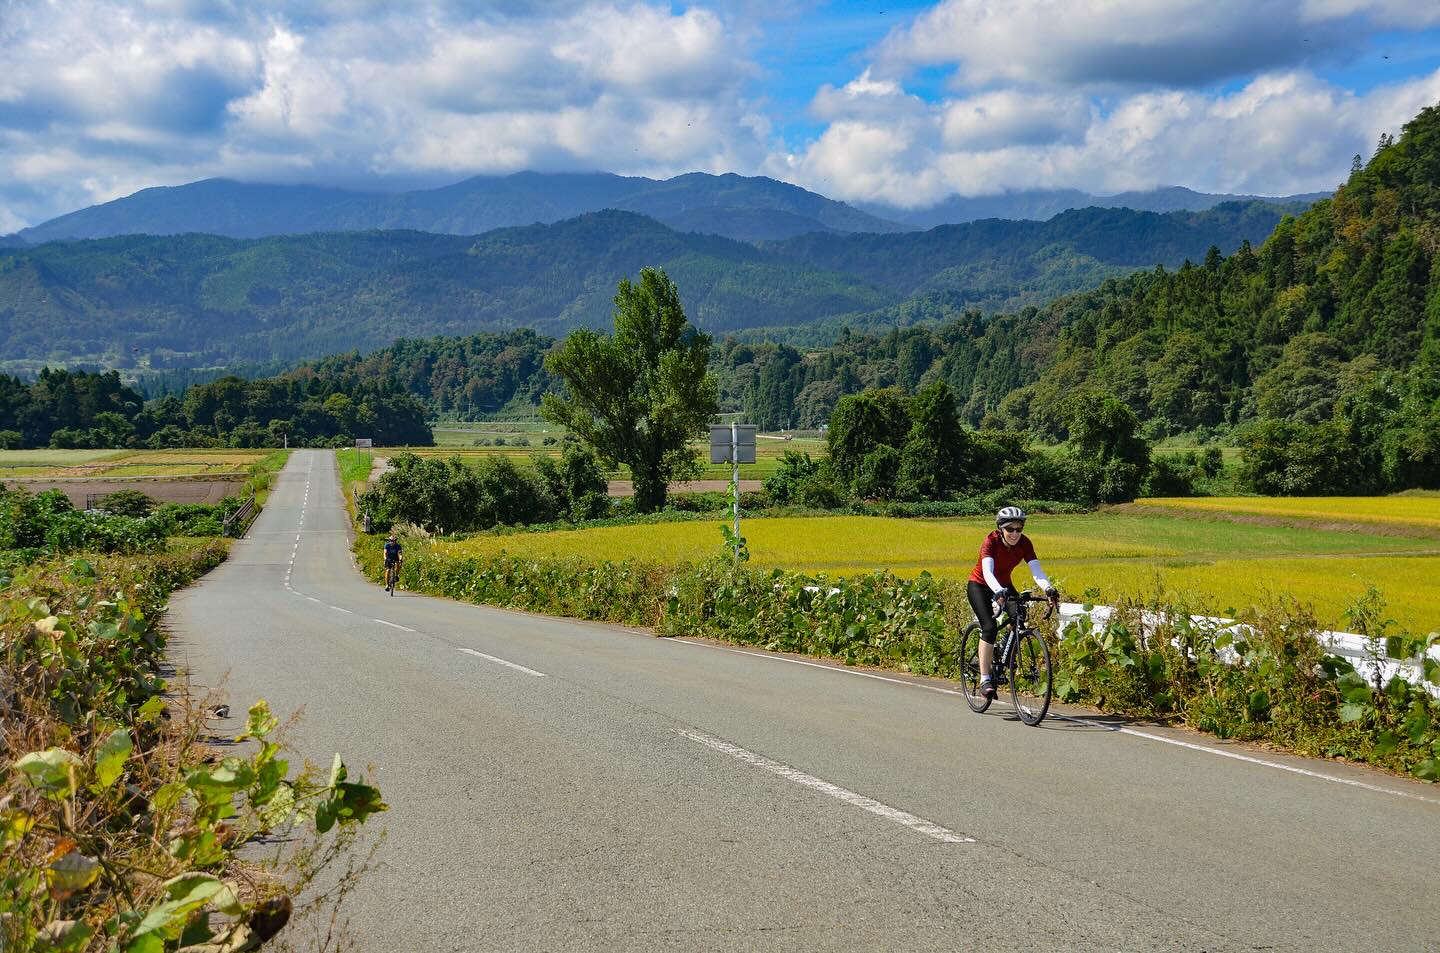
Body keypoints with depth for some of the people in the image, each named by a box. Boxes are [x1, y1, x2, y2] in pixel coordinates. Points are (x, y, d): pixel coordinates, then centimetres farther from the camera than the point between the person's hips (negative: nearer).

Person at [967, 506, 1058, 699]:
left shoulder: (1024, 543, -17)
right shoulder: (991, 542, -28)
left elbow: (1037, 571, -27)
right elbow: (987, 571, -43)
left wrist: (1048, 589, -46)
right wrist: (999, 592, -61)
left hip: (1004, 585, 5)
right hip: (980, 585, -5)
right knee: (989, 627, -22)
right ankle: (984, 680, -20)